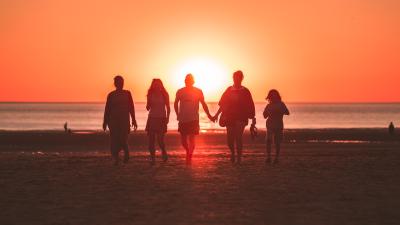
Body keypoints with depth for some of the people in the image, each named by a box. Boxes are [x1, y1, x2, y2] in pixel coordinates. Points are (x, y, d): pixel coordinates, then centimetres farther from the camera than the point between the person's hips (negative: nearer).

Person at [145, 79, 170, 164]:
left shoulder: (164, 95, 0)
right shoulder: (150, 95, 5)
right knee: (151, 139, -4)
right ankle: (152, 158, 3)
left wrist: (167, 118, -7)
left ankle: (164, 153, 19)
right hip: (152, 118, 2)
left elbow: (168, 107, 4)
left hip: (161, 119, -2)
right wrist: (148, 104, -14)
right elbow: (148, 108, 7)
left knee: (160, 139, -9)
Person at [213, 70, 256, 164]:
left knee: (238, 137, -10)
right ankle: (233, 153, 27)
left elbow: (250, 106, 3)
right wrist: (217, 114, 7)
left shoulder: (245, 91, 3)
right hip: (229, 117, 2)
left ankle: (239, 156, 0)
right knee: (230, 138, 1)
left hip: (241, 118, -2)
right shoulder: (229, 90, 9)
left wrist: (253, 118, 0)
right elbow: (223, 104, 12)